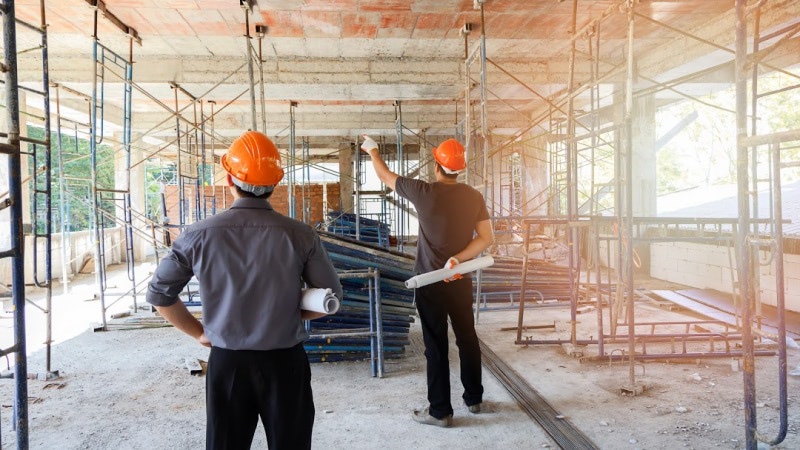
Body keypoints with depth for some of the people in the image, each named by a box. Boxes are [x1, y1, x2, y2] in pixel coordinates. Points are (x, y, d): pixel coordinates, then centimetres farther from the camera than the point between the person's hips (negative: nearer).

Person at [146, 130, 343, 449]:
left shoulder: (199, 235, -9)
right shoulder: (300, 235, -12)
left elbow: (159, 295, 0)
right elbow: (331, 297, -3)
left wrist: (200, 333, 9)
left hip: (226, 362, 1)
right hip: (284, 362, -1)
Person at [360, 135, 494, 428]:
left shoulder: (424, 192, -13)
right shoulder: (474, 197, -1)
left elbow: (386, 177, 2)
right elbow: (486, 238, -6)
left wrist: (372, 151, 18)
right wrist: (457, 259, -11)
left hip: (430, 282, -4)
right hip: (461, 281, 4)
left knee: (436, 347, 3)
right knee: (467, 339, 17)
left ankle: (440, 411, 11)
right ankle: (474, 398, 31)